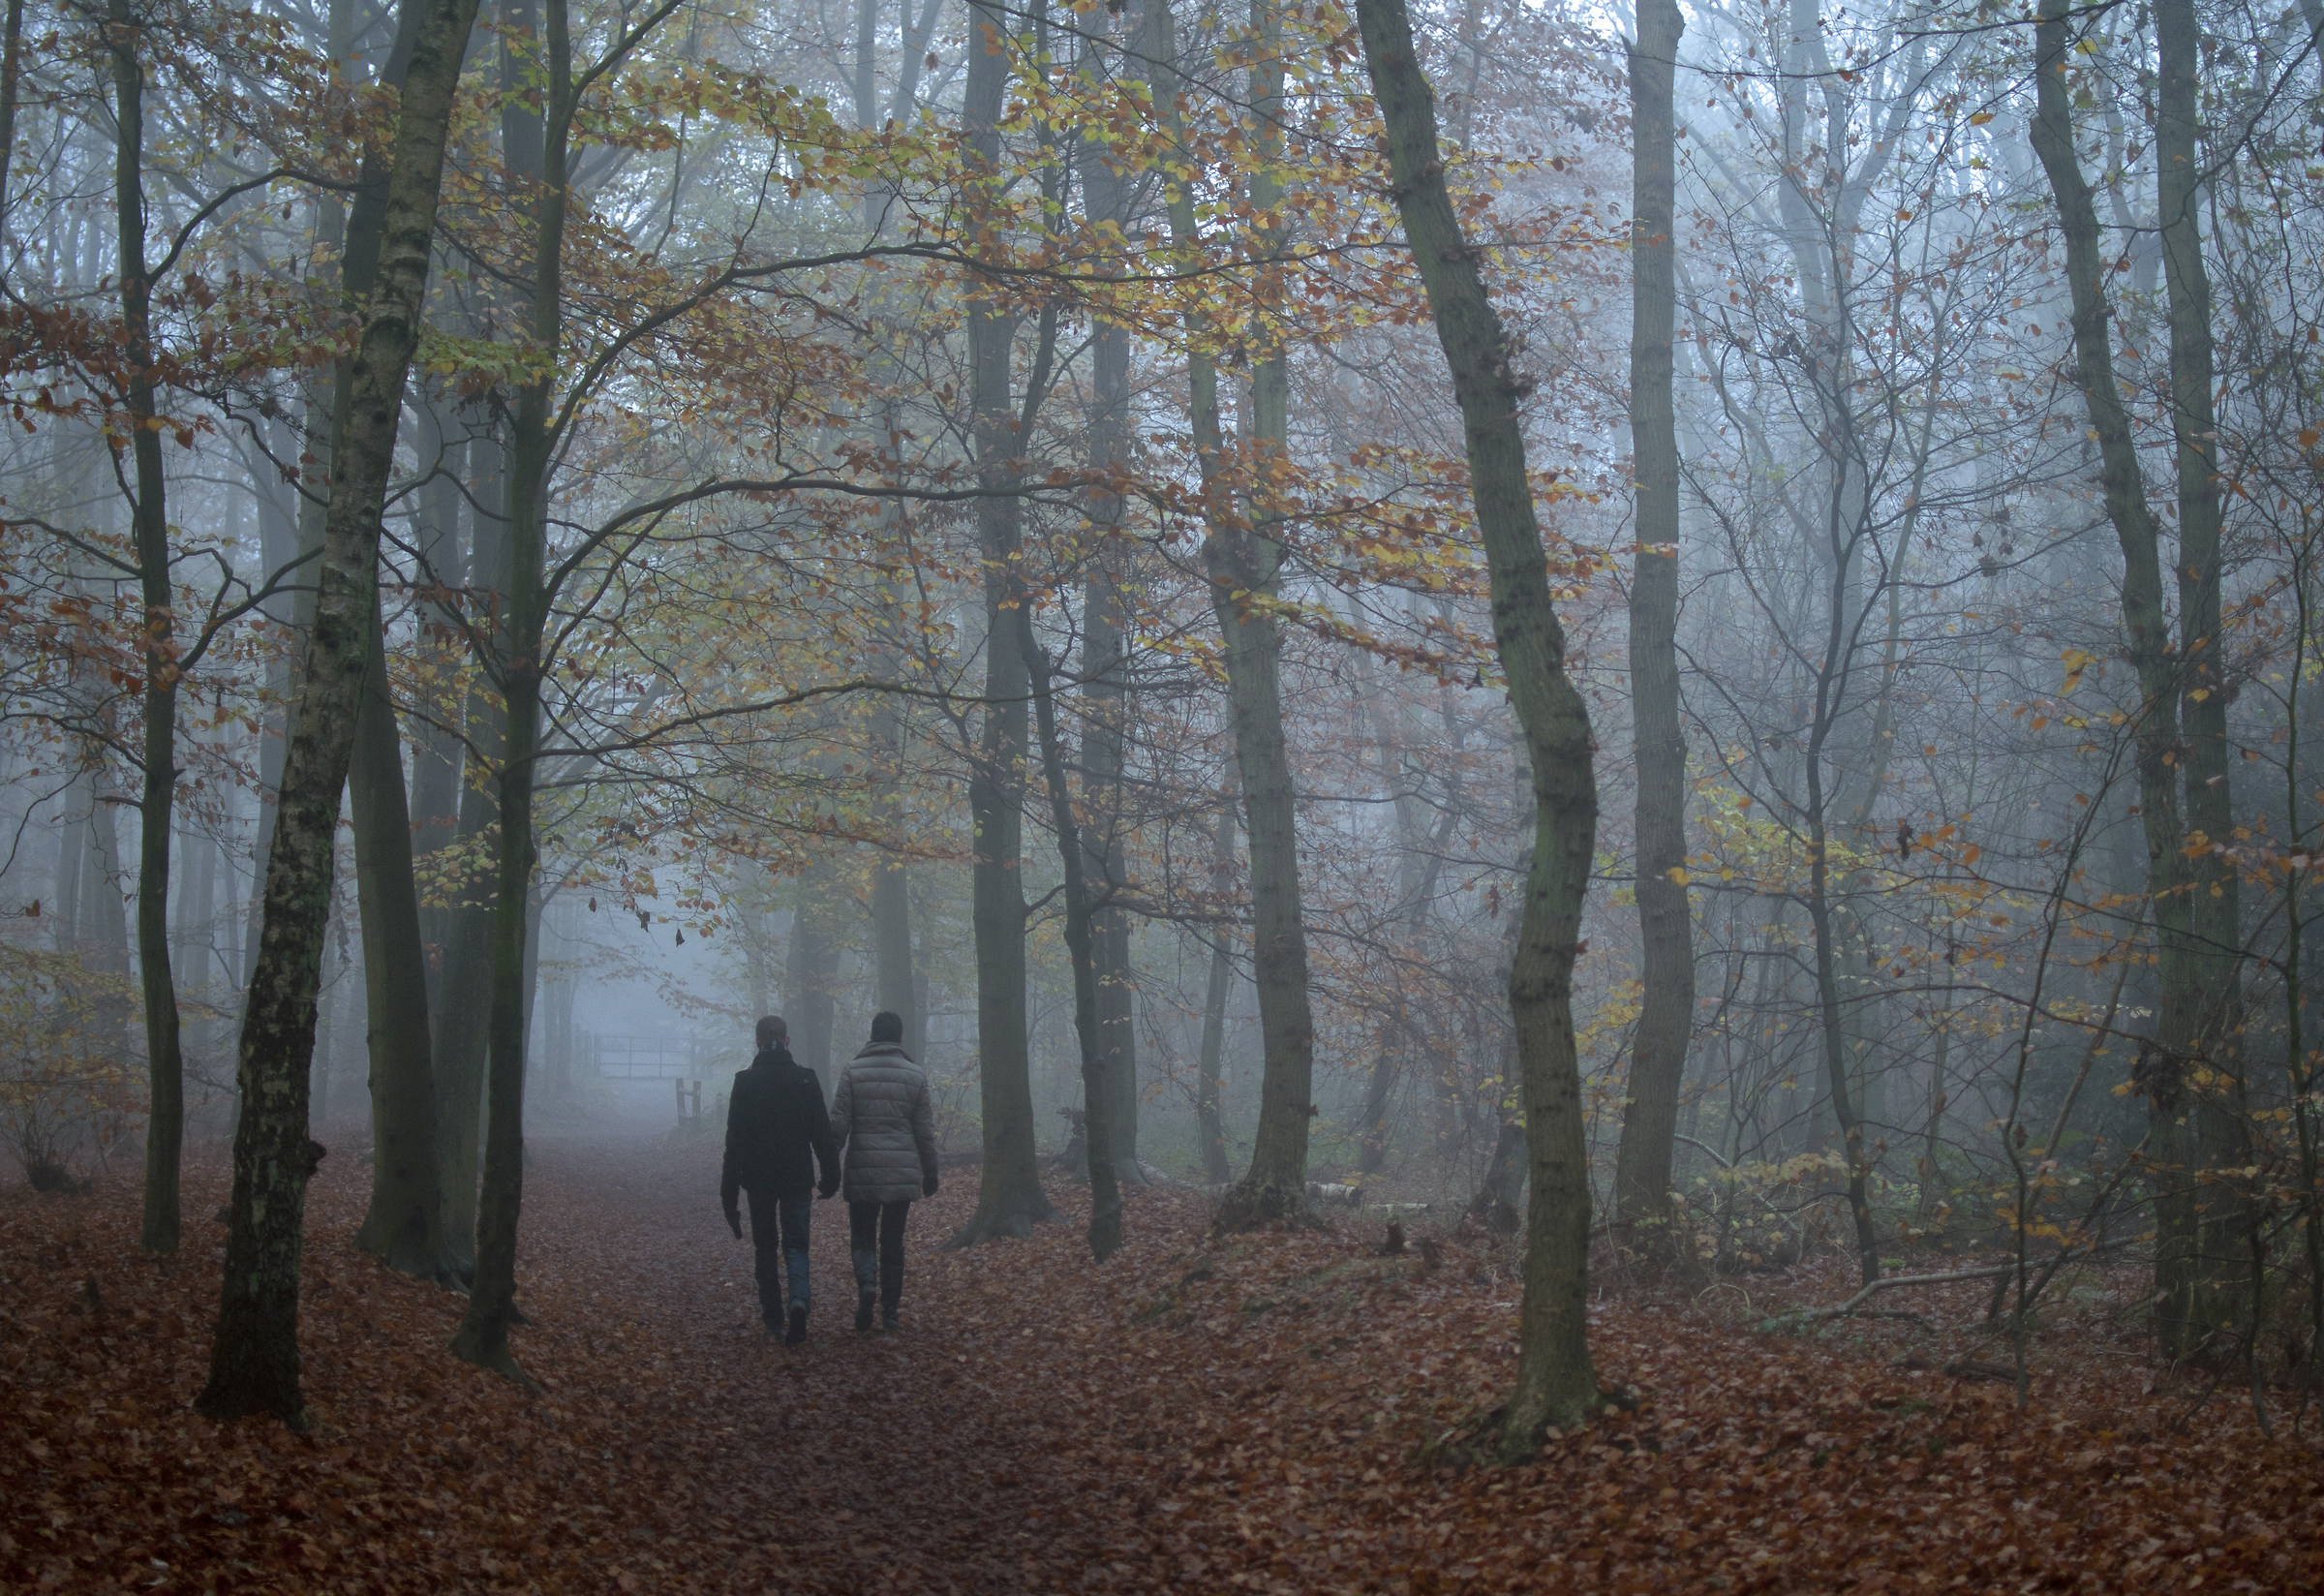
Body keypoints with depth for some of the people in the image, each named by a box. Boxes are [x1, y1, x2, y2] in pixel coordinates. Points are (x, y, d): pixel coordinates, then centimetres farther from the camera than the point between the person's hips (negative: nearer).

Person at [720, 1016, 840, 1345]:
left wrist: (729, 1191, -2)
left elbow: (735, 1139, -5)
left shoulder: (745, 1082, -7)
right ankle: (799, 1301, -23)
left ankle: (773, 1319, 17)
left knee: (766, 1247, 13)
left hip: (759, 1178, 0)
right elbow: (822, 1133, -1)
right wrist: (830, 1176, 9)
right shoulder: (806, 1078, -4)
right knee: (796, 1244, 4)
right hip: (797, 1176, 0)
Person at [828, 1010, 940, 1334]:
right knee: (893, 1241, 10)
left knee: (862, 1237, 8)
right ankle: (890, 1312, 9)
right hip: (903, 1173, 1)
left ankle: (866, 1283, -21)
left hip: (863, 1173, -1)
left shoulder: (852, 1071, -1)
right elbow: (925, 1131, 6)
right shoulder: (915, 1075, 3)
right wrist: (930, 1175, 15)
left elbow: (838, 1125, -5)